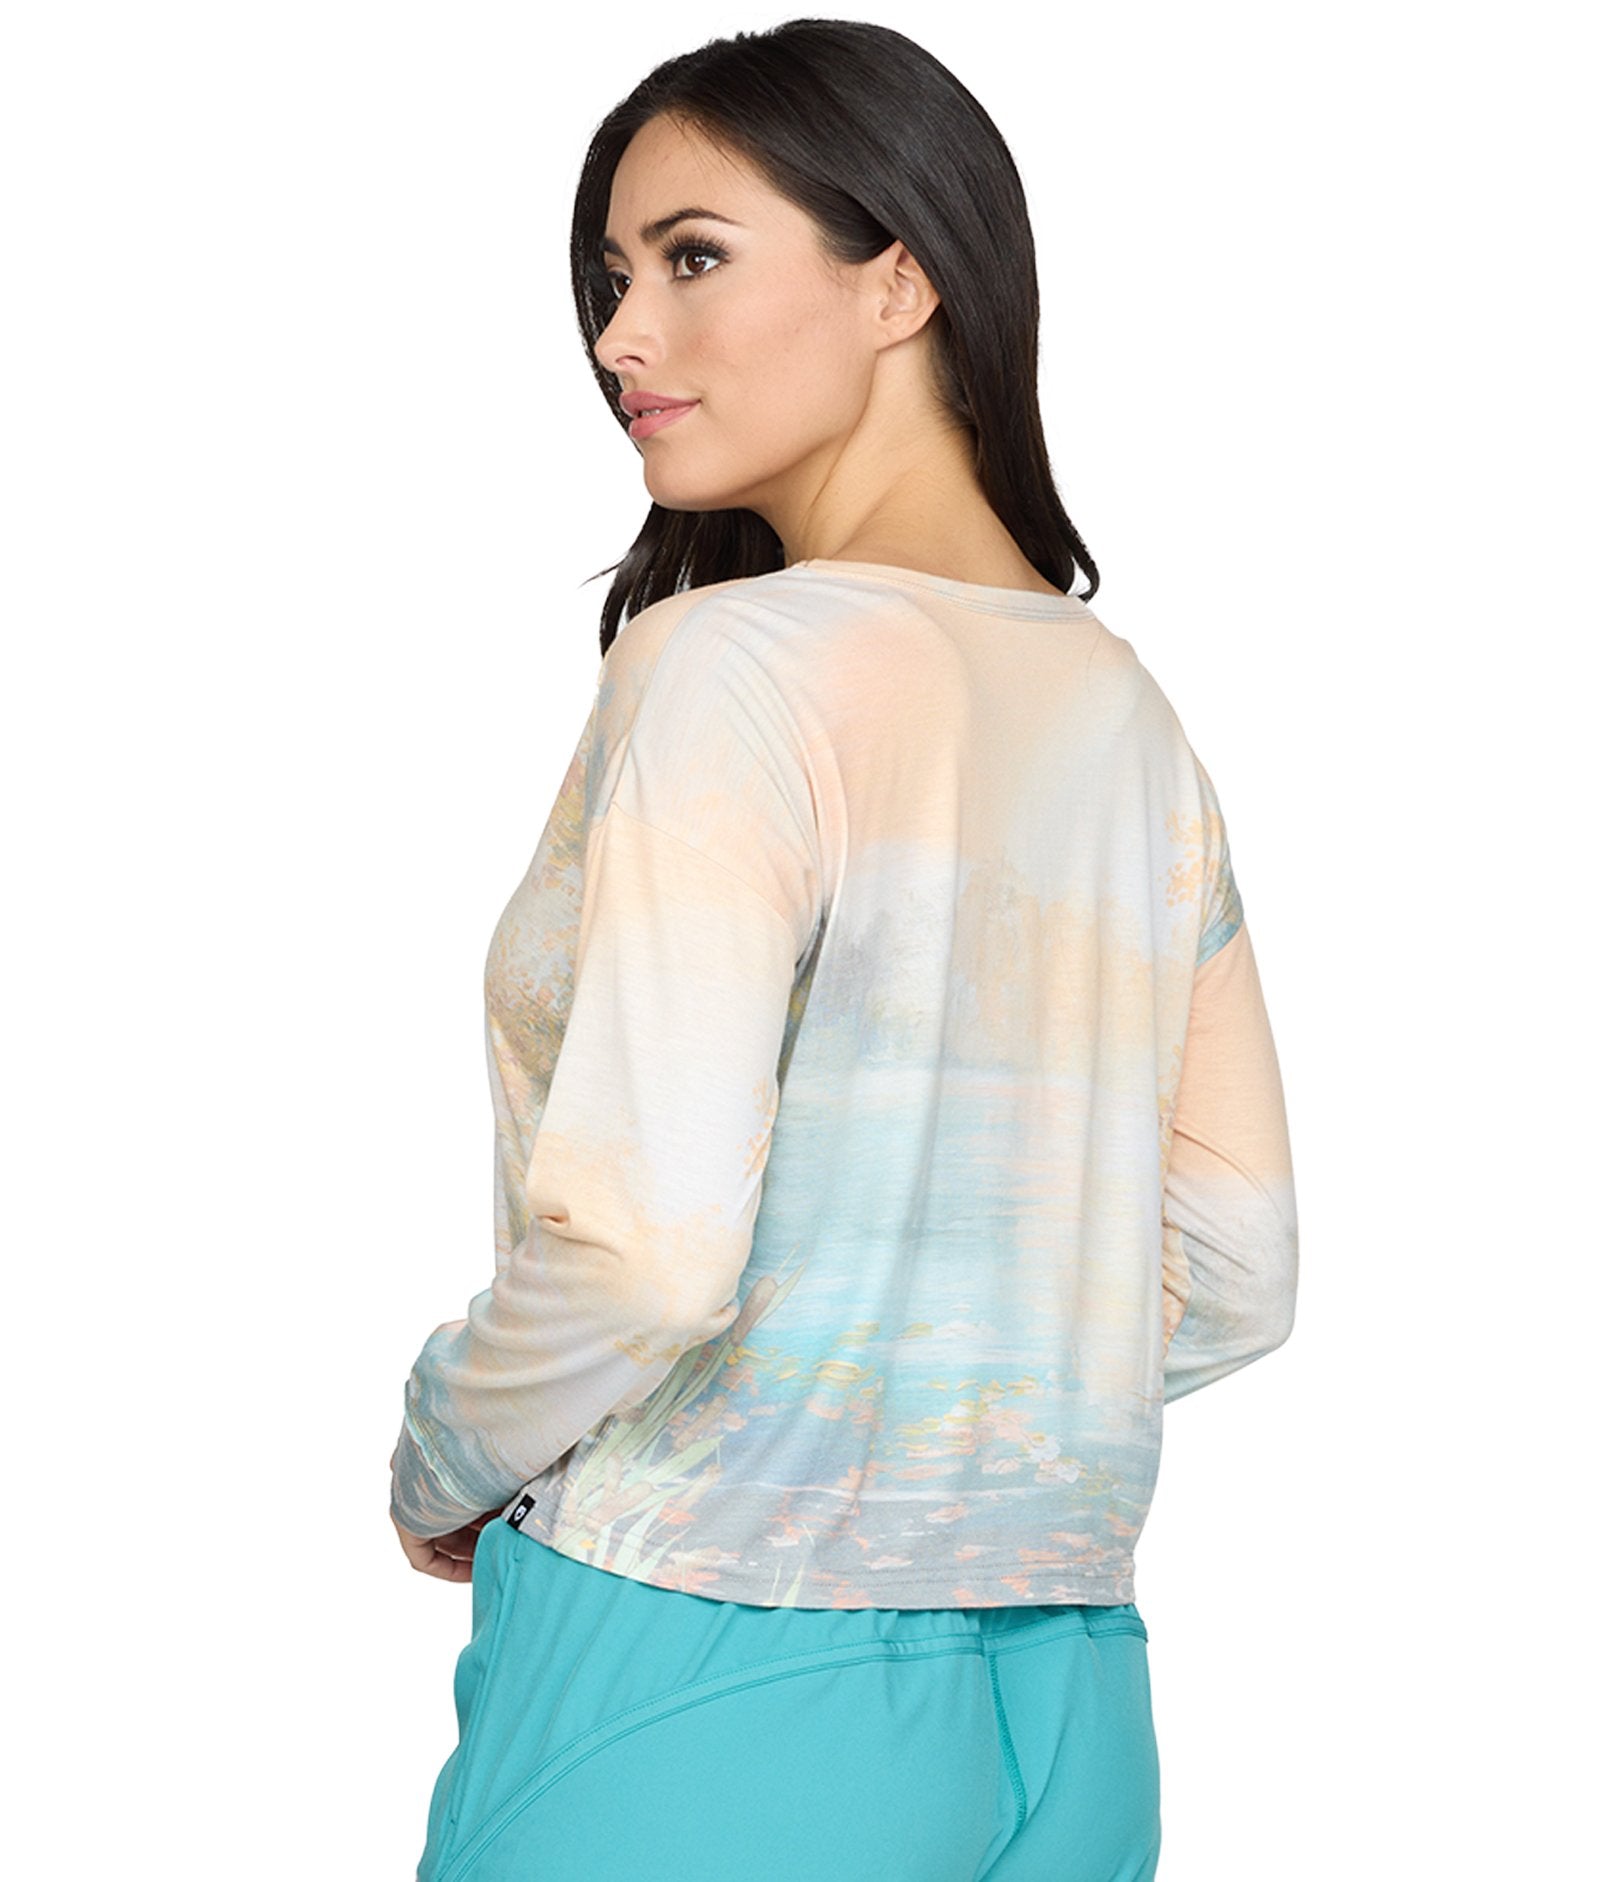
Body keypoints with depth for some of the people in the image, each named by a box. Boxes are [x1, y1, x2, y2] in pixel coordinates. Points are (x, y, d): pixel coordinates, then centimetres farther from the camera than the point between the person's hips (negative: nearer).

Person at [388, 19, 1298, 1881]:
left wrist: (445, 1471, -3)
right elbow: (1232, 1276, 11)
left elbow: (639, 1244, -22)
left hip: (702, 1681, -7)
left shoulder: (739, 663, -14)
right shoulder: (1131, 713, 8)